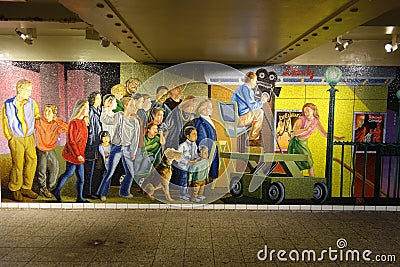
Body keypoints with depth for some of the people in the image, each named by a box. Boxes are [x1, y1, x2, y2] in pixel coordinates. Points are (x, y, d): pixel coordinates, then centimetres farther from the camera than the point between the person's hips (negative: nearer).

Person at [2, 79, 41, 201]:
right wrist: (11, 138, -1)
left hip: (29, 137, 3)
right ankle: (15, 190, 20)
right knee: (18, 165, 0)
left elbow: (37, 116, 17)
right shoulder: (8, 104, -7)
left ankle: (26, 188, 18)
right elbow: (5, 123, 1)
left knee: (32, 161, 2)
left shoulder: (31, 103, 0)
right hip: (16, 139, -3)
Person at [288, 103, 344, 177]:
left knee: (310, 163, 6)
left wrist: (336, 138, -9)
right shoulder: (301, 120, -21)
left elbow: (324, 134, 1)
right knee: (296, 164, -6)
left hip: (304, 143, 6)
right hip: (295, 143, -5)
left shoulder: (316, 121, -3)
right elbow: (295, 133, -35)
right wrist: (307, 129, -43)